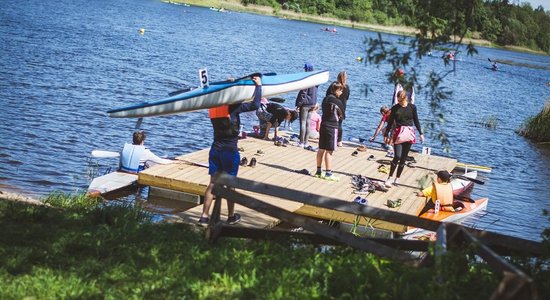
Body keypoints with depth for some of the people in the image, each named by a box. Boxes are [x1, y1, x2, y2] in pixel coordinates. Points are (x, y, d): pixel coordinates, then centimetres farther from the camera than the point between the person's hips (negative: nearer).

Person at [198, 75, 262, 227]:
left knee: (213, 183, 7)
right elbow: (255, 105, -17)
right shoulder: (233, 106, -15)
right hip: (230, 150, -5)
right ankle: (231, 216, 19)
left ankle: (204, 217, 4)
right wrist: (258, 85, -5)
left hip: (215, 149, 5)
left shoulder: (213, 107, 4)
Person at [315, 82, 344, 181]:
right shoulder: (337, 102, -12)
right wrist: (339, 117, 18)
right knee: (329, 151, -6)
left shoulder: (325, 99, 11)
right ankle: (328, 173, -4)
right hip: (332, 127, -8)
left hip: (323, 125, 8)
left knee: (321, 149, 11)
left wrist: (336, 116, 7)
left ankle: (319, 171, 17)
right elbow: (342, 115, -3)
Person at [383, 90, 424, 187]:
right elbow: (390, 122, 6)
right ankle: (390, 177, -8)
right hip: (398, 134, -2)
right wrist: (386, 135, 6)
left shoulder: (412, 107, 3)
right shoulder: (395, 108, -1)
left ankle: (397, 178, 17)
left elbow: (416, 121, 11)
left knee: (403, 158, 5)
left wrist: (421, 133, 7)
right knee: (397, 156, -17)